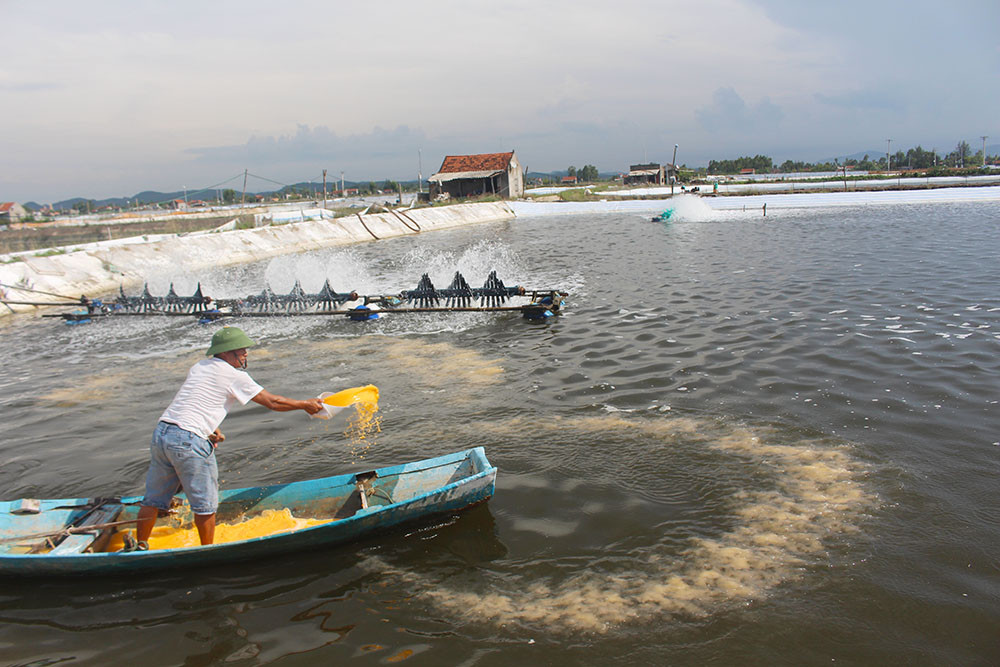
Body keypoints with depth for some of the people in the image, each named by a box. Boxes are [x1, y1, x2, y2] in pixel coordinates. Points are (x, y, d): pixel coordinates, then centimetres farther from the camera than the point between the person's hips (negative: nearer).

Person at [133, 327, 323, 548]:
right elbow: (272, 402, 0)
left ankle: (140, 548, 25)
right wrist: (305, 405, 11)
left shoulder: (200, 366, 18)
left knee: (154, 499, 16)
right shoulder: (234, 375, -4)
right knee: (205, 503, 7)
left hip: (161, 432, 8)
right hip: (189, 442, -8)